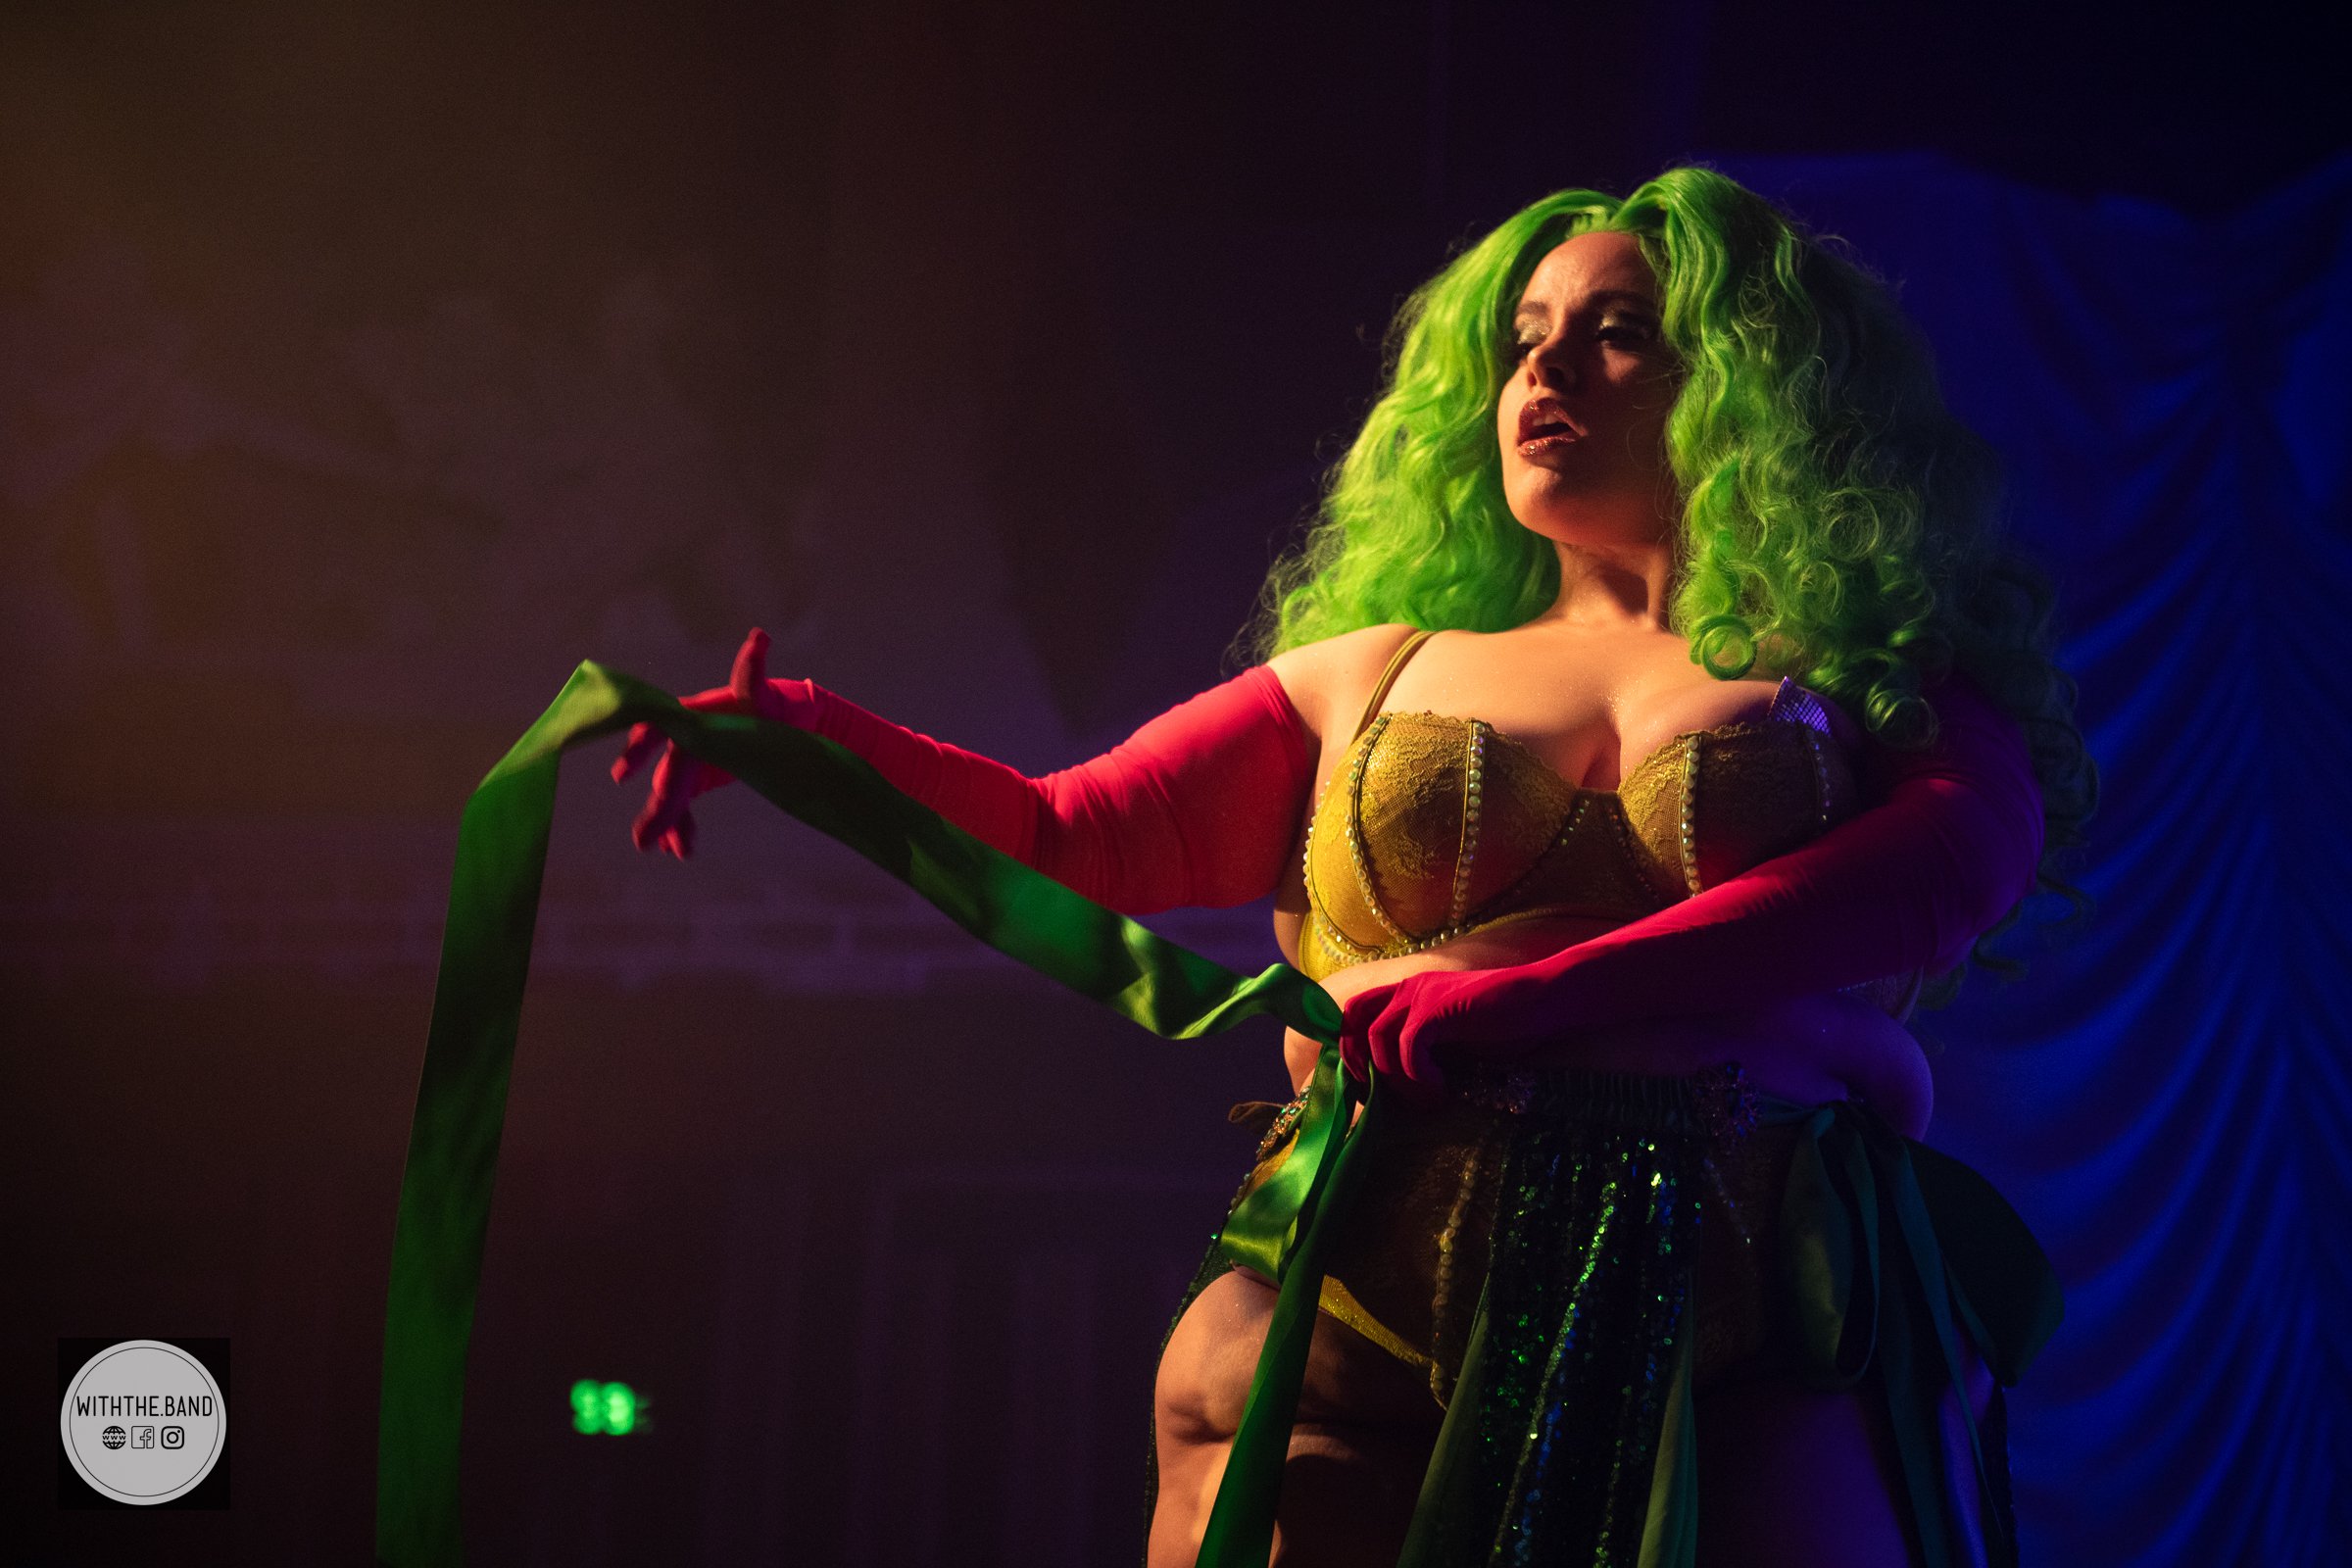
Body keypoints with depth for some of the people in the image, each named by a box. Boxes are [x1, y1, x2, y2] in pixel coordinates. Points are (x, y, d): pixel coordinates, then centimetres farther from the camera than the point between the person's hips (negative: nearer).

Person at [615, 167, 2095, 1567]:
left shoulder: (1890, 691, 10)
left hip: (1747, 1371, -2)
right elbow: (1069, 838, 15)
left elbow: (1933, 885, -11)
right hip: (1351, 1344, 2)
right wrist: (814, 738, -3)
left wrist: (1507, 1009, -21)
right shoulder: (1375, 678, 20)